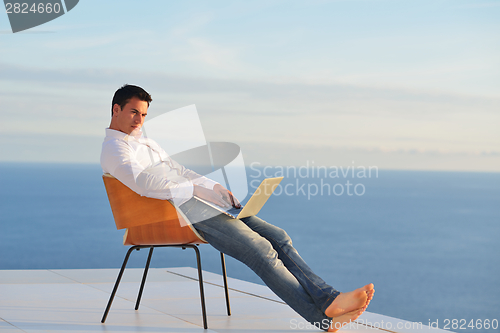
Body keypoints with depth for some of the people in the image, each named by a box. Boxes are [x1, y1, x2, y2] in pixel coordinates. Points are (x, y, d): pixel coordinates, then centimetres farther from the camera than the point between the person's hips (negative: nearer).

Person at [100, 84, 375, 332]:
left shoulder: (145, 142, 31)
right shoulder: (114, 148, 0)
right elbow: (144, 182, -16)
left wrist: (213, 187, 10)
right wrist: (195, 188, -13)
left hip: (201, 200, 10)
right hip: (183, 210, -10)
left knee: (278, 237, -6)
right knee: (260, 250, -22)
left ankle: (328, 299, -15)